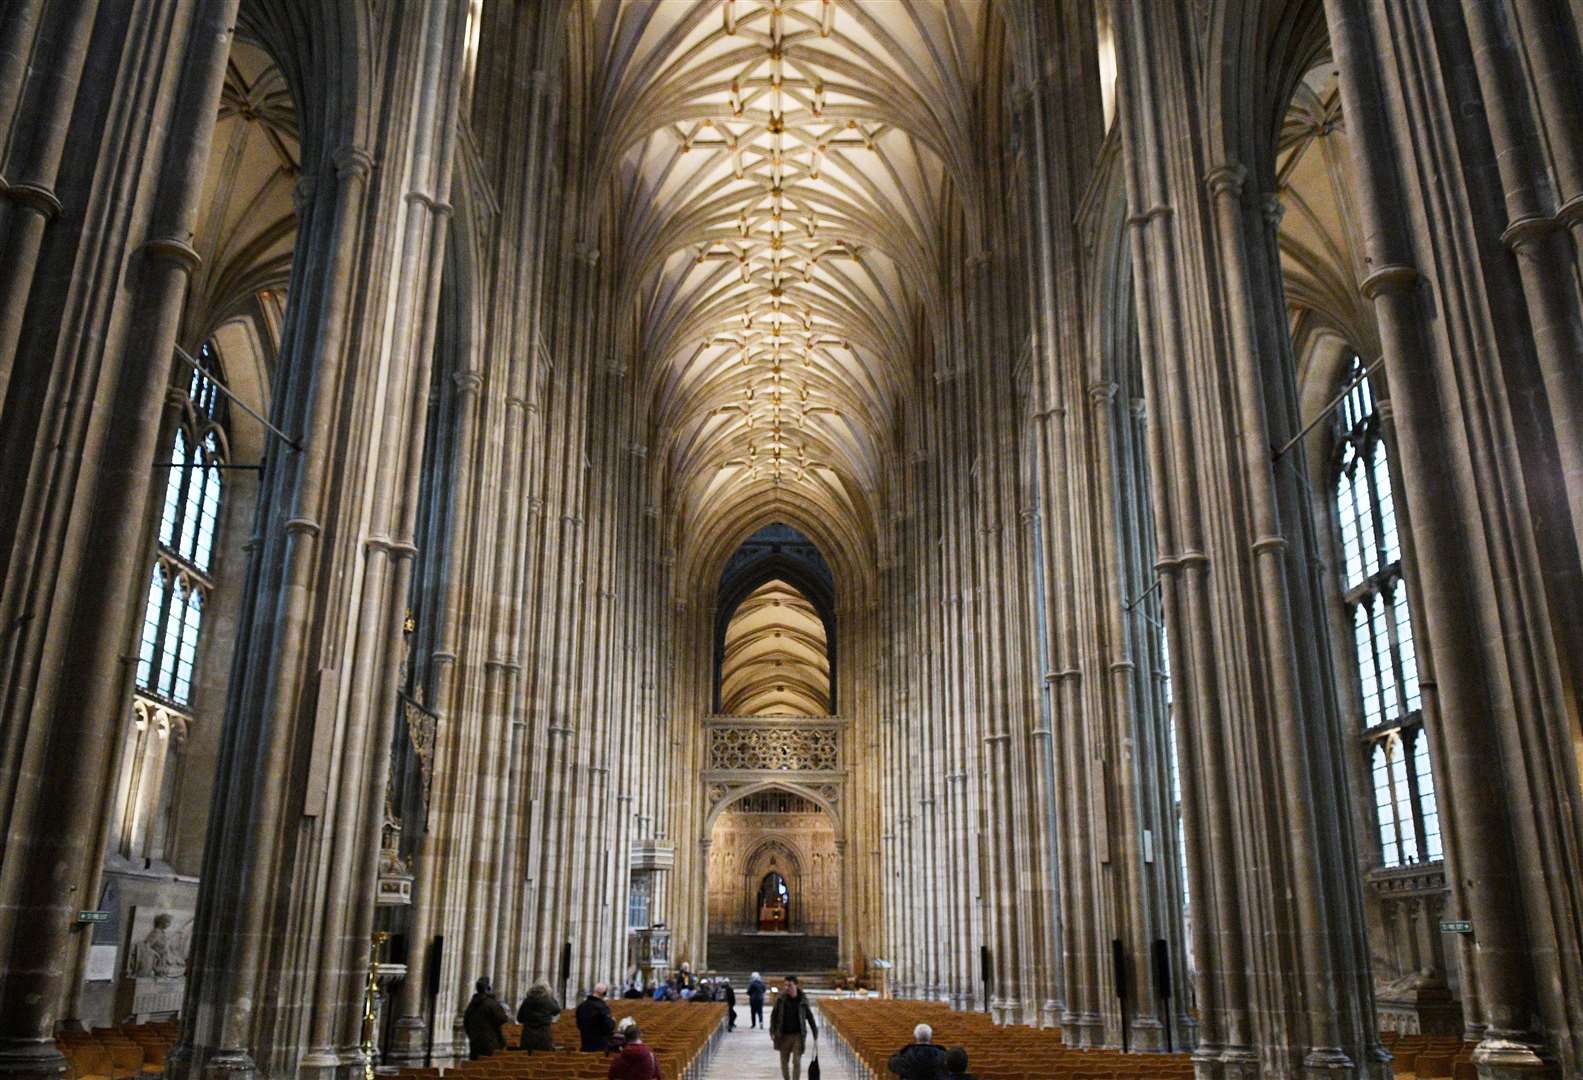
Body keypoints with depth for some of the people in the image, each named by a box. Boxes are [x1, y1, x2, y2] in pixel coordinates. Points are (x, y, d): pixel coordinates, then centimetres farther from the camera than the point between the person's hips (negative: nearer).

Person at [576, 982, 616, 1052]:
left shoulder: (582, 1006, 4)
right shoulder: (602, 1007, -20)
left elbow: (579, 1024, 15)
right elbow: (608, 1027, -19)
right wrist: (613, 1021, 0)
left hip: (586, 1044, 7)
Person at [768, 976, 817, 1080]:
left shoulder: (803, 1001, -4)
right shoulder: (781, 999, -4)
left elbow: (810, 1018, 5)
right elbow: (773, 1015, 3)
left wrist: (815, 1034, 7)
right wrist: (772, 1032, -3)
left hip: (798, 1035, -1)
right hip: (784, 1035, 1)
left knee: (796, 1062, -6)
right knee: (784, 1062, 10)